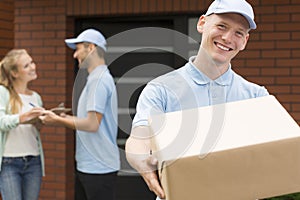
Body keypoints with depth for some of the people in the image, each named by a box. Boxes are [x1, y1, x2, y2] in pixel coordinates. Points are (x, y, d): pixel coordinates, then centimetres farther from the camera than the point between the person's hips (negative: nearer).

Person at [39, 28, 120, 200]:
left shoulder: (99, 80, -16)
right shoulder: (97, 78, 16)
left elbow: (92, 124, -21)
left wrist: (57, 120, -11)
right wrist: (67, 118, 11)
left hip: (98, 168, -10)